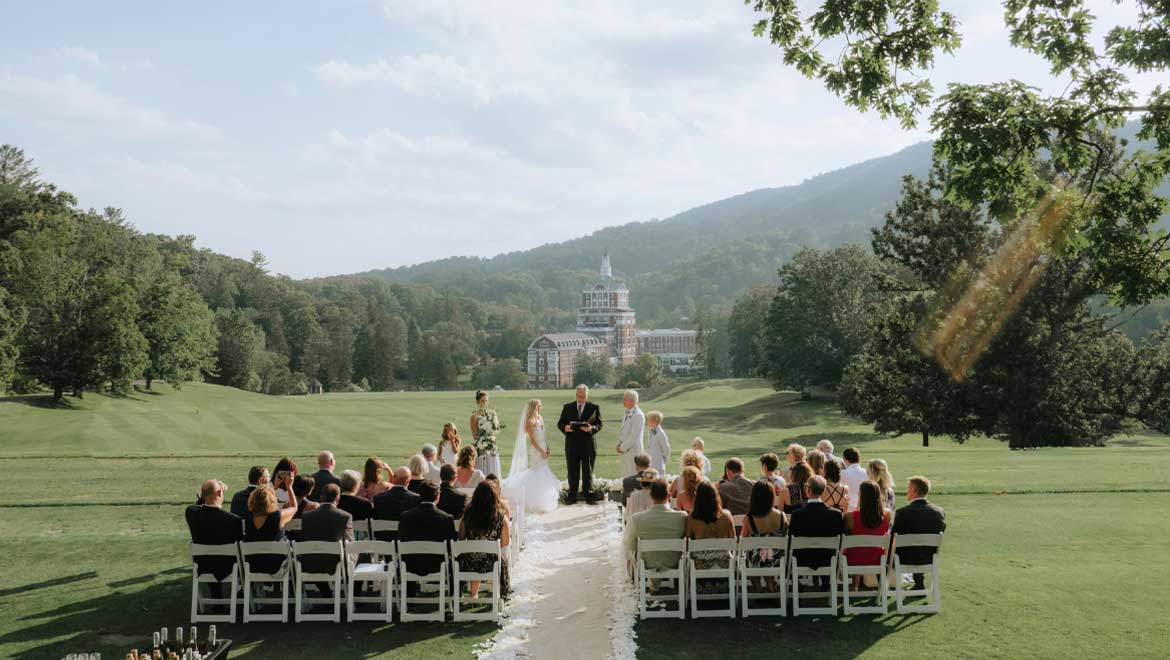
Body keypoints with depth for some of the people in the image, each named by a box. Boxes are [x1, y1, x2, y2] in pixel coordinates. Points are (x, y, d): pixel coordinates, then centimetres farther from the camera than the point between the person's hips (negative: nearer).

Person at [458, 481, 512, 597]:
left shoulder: (467, 515, -8)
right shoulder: (501, 517, -11)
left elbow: (461, 539, 3)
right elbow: (505, 543, -2)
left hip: (469, 566, 2)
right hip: (490, 565, -2)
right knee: (502, 562, 34)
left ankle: (474, 594, 47)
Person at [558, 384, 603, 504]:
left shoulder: (594, 407, 3)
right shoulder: (567, 407, 8)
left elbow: (599, 424, -2)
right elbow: (560, 423, 7)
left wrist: (591, 428, -23)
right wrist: (564, 427, -16)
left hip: (588, 444, -1)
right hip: (572, 444, 1)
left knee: (588, 471, 6)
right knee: (572, 472, 5)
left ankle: (588, 496, 13)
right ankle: (572, 496, 9)